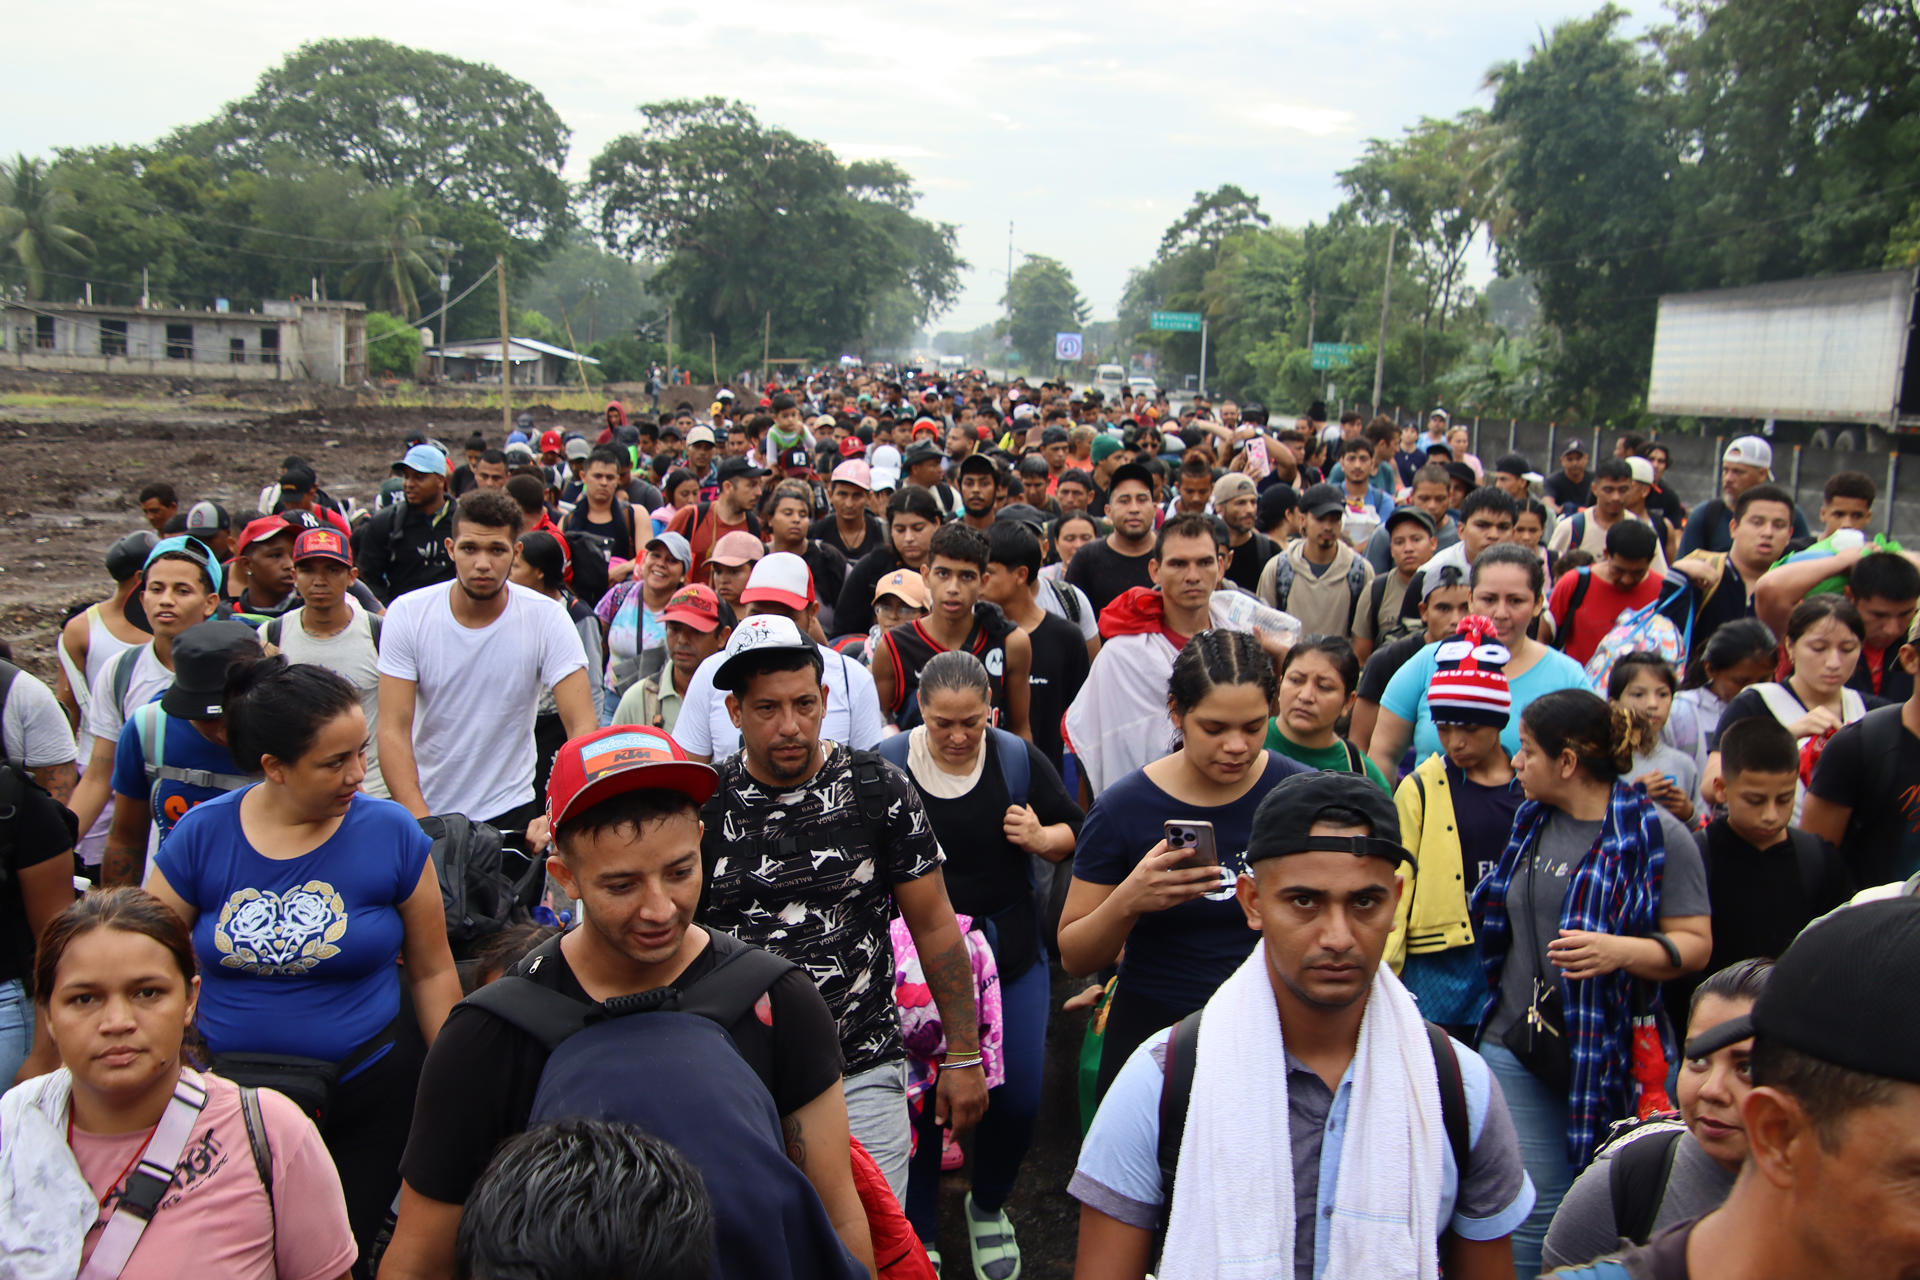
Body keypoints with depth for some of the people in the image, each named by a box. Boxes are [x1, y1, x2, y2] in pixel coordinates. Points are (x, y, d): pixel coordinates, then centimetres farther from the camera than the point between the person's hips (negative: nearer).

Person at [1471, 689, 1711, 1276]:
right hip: (1517, 1046, 4)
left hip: (1614, 1050, -4)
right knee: (1532, 1212, 6)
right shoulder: (1531, 821, 8)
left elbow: (1695, 943, -11)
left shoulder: (1658, 834, -8)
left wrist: (1623, 950, -26)